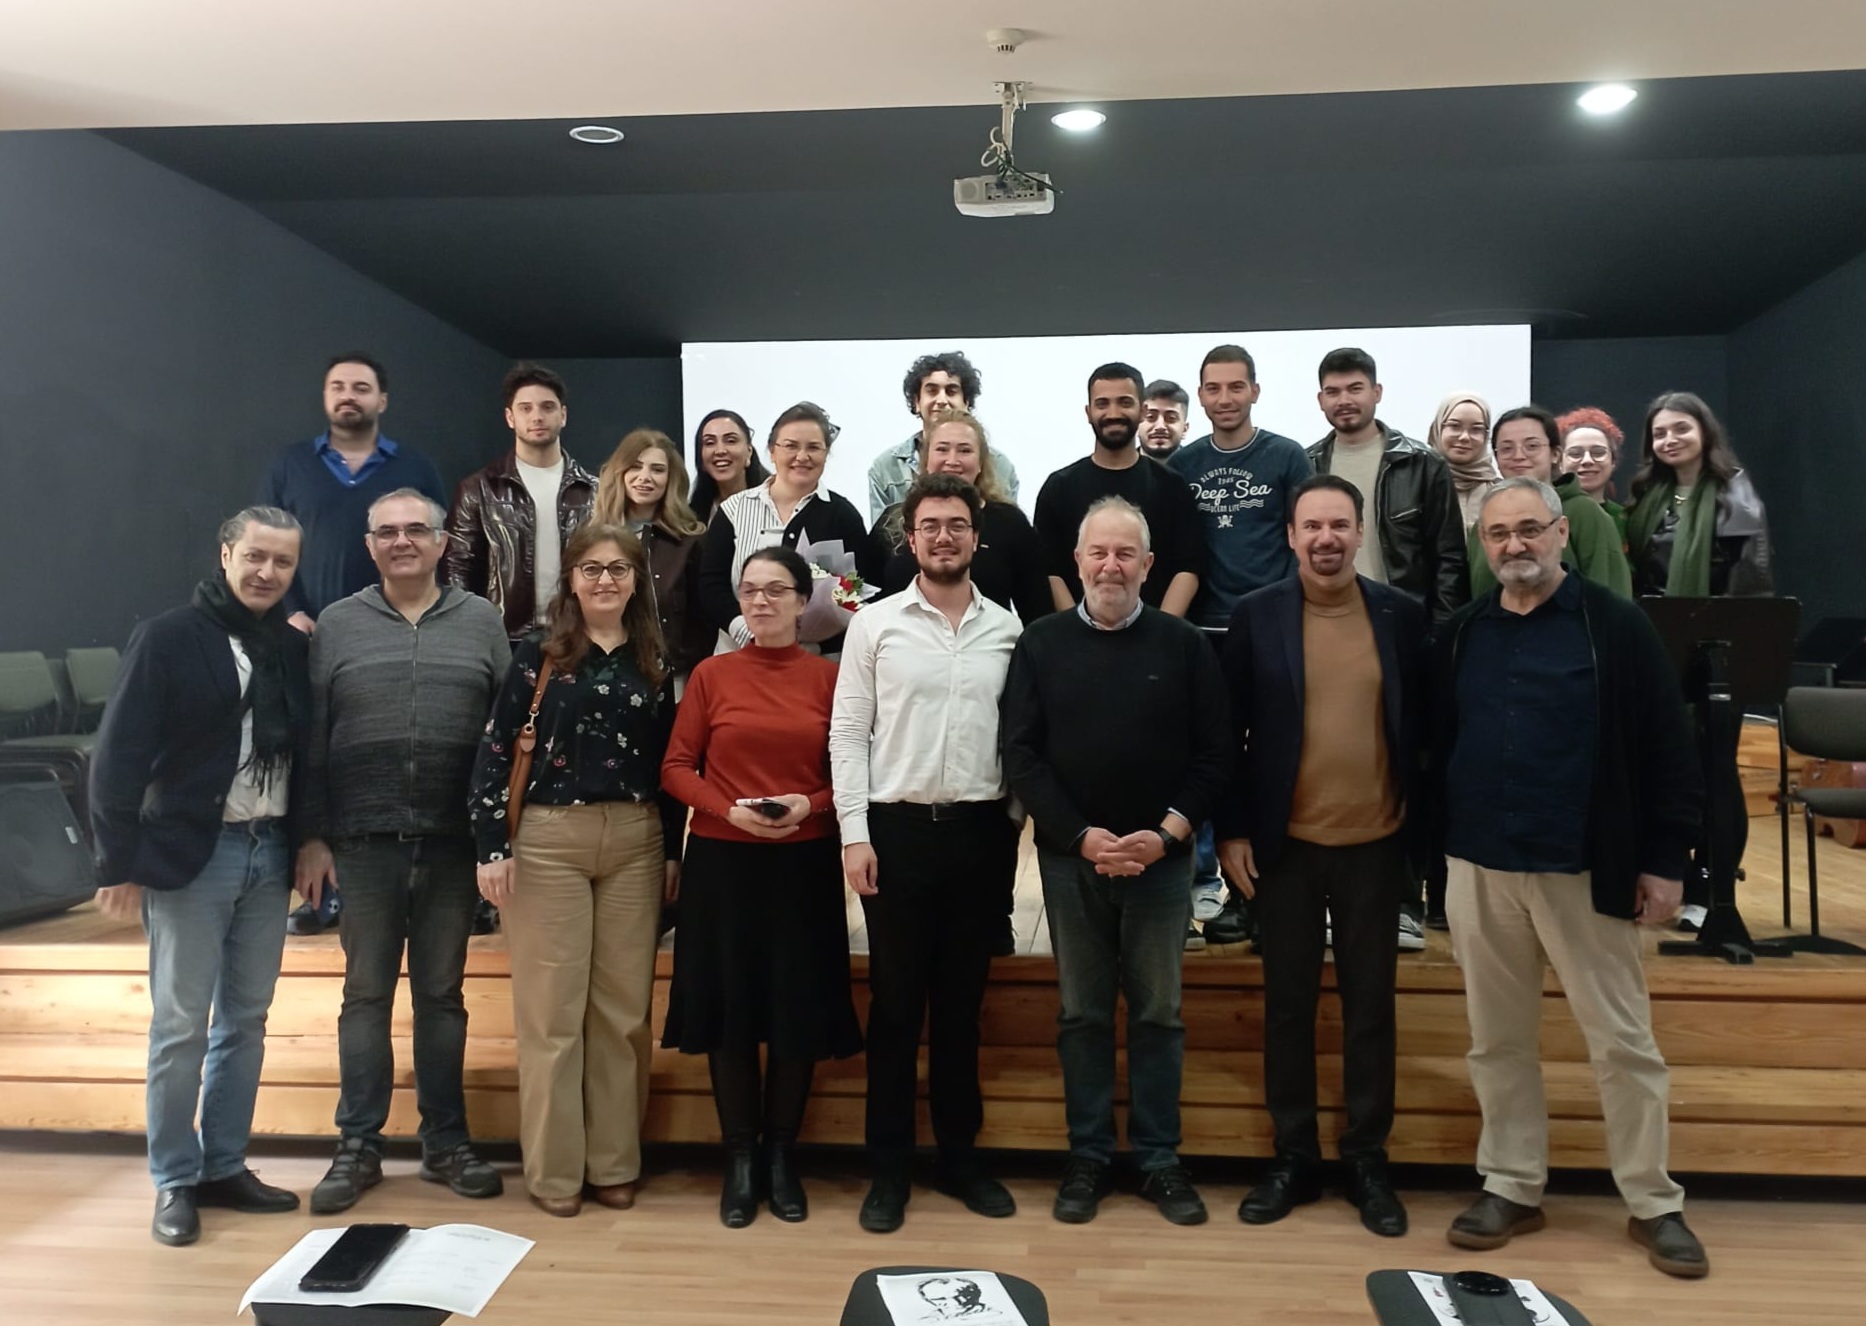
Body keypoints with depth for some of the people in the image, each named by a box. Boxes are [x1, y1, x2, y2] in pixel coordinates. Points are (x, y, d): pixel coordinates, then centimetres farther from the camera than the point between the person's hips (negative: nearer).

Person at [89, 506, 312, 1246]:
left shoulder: (296, 648, 7)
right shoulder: (168, 638, -6)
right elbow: (118, 756, -8)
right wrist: (119, 862, -10)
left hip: (269, 853, 5)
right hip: (190, 853, -4)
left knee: (246, 1020, 11)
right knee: (180, 1024, 4)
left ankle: (224, 1167, 23)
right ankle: (175, 1181, 16)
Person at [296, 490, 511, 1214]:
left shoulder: (480, 621, 6)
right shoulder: (336, 625, 6)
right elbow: (310, 740, 5)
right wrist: (311, 836, 0)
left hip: (453, 842, 0)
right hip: (363, 842, 0)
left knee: (442, 993, 10)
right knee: (366, 993, 8)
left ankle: (446, 1142, 21)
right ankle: (358, 1147, 20)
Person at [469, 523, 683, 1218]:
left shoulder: (653, 662, 9)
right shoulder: (537, 654, 1)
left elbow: (668, 763, 10)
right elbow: (495, 749, -3)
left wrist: (673, 851, 6)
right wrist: (493, 846, -9)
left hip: (636, 841, 3)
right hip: (549, 839, -2)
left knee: (624, 1008, 7)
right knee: (551, 1007, 3)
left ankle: (614, 1164, 19)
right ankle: (553, 1170, 14)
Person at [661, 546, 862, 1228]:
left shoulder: (829, 676, 1)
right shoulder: (711, 674, 2)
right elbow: (676, 766, 2)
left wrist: (811, 805, -14)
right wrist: (729, 810, -13)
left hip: (804, 864, 0)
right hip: (723, 862, 0)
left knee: (798, 1009, 5)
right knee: (729, 1007, 5)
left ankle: (782, 1155, 22)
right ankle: (739, 1158, 20)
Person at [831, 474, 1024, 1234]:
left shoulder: (1007, 629, 5)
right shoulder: (874, 624, 0)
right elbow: (848, 733, -2)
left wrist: (1017, 825, 3)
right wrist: (854, 833, -8)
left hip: (980, 830, 2)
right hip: (897, 828, -2)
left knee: (962, 1002, 12)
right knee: (896, 1004, 6)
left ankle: (959, 1156, 26)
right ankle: (889, 1167, 19)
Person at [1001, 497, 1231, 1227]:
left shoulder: (1184, 644, 1)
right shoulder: (1041, 644, 1)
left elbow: (1214, 754, 0)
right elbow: (1021, 755, -3)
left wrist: (1166, 833, -11)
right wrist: (1082, 836, -12)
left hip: (1160, 857, 0)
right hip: (1070, 856, 0)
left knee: (1159, 1012, 8)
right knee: (1082, 1012, 9)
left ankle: (1160, 1160, 20)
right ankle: (1088, 1158, 20)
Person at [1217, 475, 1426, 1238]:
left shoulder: (1402, 616, 1)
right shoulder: (1256, 617, -2)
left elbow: (1422, 725, 7)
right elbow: (1230, 730, -1)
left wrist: (1423, 826, 3)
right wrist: (1232, 830, -4)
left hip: (1375, 843, 1)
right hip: (1284, 843, -1)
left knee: (1371, 1005, 10)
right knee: (1288, 1003, 9)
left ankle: (1368, 1159, 24)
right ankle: (1294, 1157, 23)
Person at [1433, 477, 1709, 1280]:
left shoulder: (1615, 626, -4)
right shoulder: (1459, 637, 7)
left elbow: (1666, 749, -5)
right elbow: (1436, 750, 11)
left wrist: (1665, 859, -8)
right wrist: (1433, 852, 8)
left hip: (1585, 871, -3)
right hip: (1479, 870, 4)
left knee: (1623, 1041, 7)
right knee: (1498, 1040, 12)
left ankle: (1654, 1204, 23)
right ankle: (1512, 1188, 26)